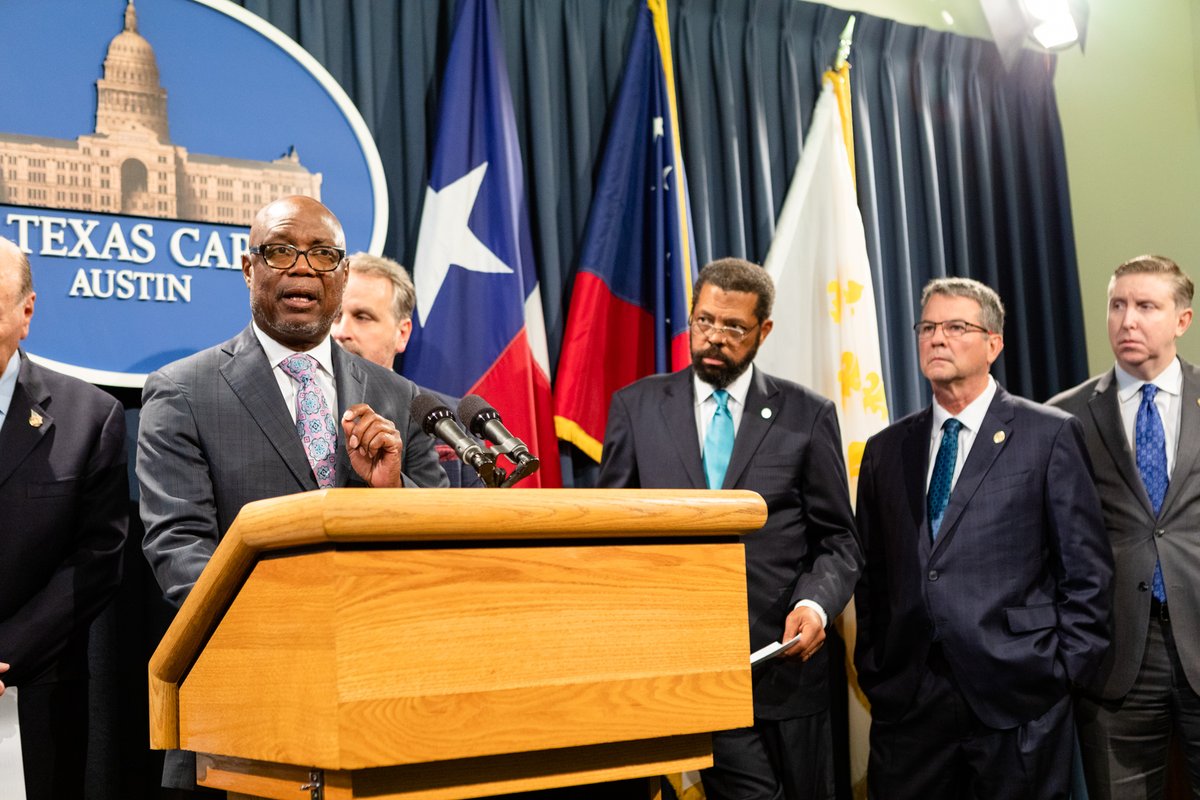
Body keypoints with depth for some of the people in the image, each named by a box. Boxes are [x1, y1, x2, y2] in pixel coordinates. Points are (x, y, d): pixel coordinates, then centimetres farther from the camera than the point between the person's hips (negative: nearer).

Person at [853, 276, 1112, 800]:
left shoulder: (1050, 435, 1)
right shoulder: (885, 449, 12)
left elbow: (1087, 569, -1)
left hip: (1018, 698, -3)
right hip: (906, 697, 3)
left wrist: (1063, 672, -5)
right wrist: (872, 670, 7)